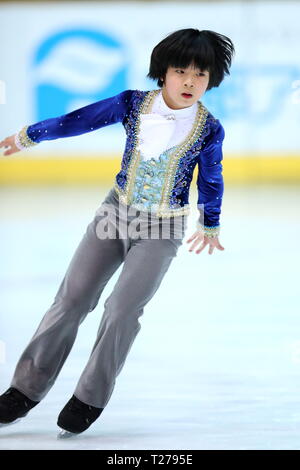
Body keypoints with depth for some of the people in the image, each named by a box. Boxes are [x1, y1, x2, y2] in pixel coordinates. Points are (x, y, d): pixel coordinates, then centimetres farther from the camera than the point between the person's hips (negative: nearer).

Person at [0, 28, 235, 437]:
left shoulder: (209, 129, -12)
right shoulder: (133, 104, -9)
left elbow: (211, 182, 3)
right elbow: (80, 121, 1)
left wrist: (210, 226, 16)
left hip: (163, 229, -2)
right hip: (116, 212, 2)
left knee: (123, 309, -12)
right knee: (71, 298, 2)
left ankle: (91, 397, 6)